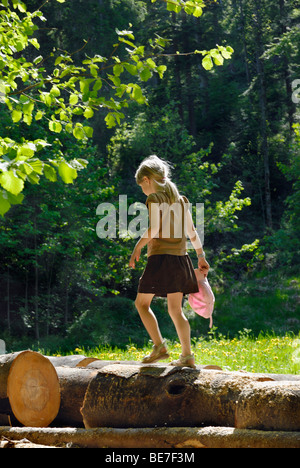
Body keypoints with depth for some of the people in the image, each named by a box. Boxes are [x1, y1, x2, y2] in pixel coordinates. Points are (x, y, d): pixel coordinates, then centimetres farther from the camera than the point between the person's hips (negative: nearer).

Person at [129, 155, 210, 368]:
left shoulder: (154, 199, -6)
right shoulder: (180, 199, 14)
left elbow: (154, 228, -19)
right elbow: (191, 231, 17)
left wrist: (138, 247, -10)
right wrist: (201, 256, 21)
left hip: (160, 257, -7)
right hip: (179, 258, 7)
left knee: (142, 303, 5)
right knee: (176, 309, 10)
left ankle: (159, 346, -8)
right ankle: (187, 356, 4)